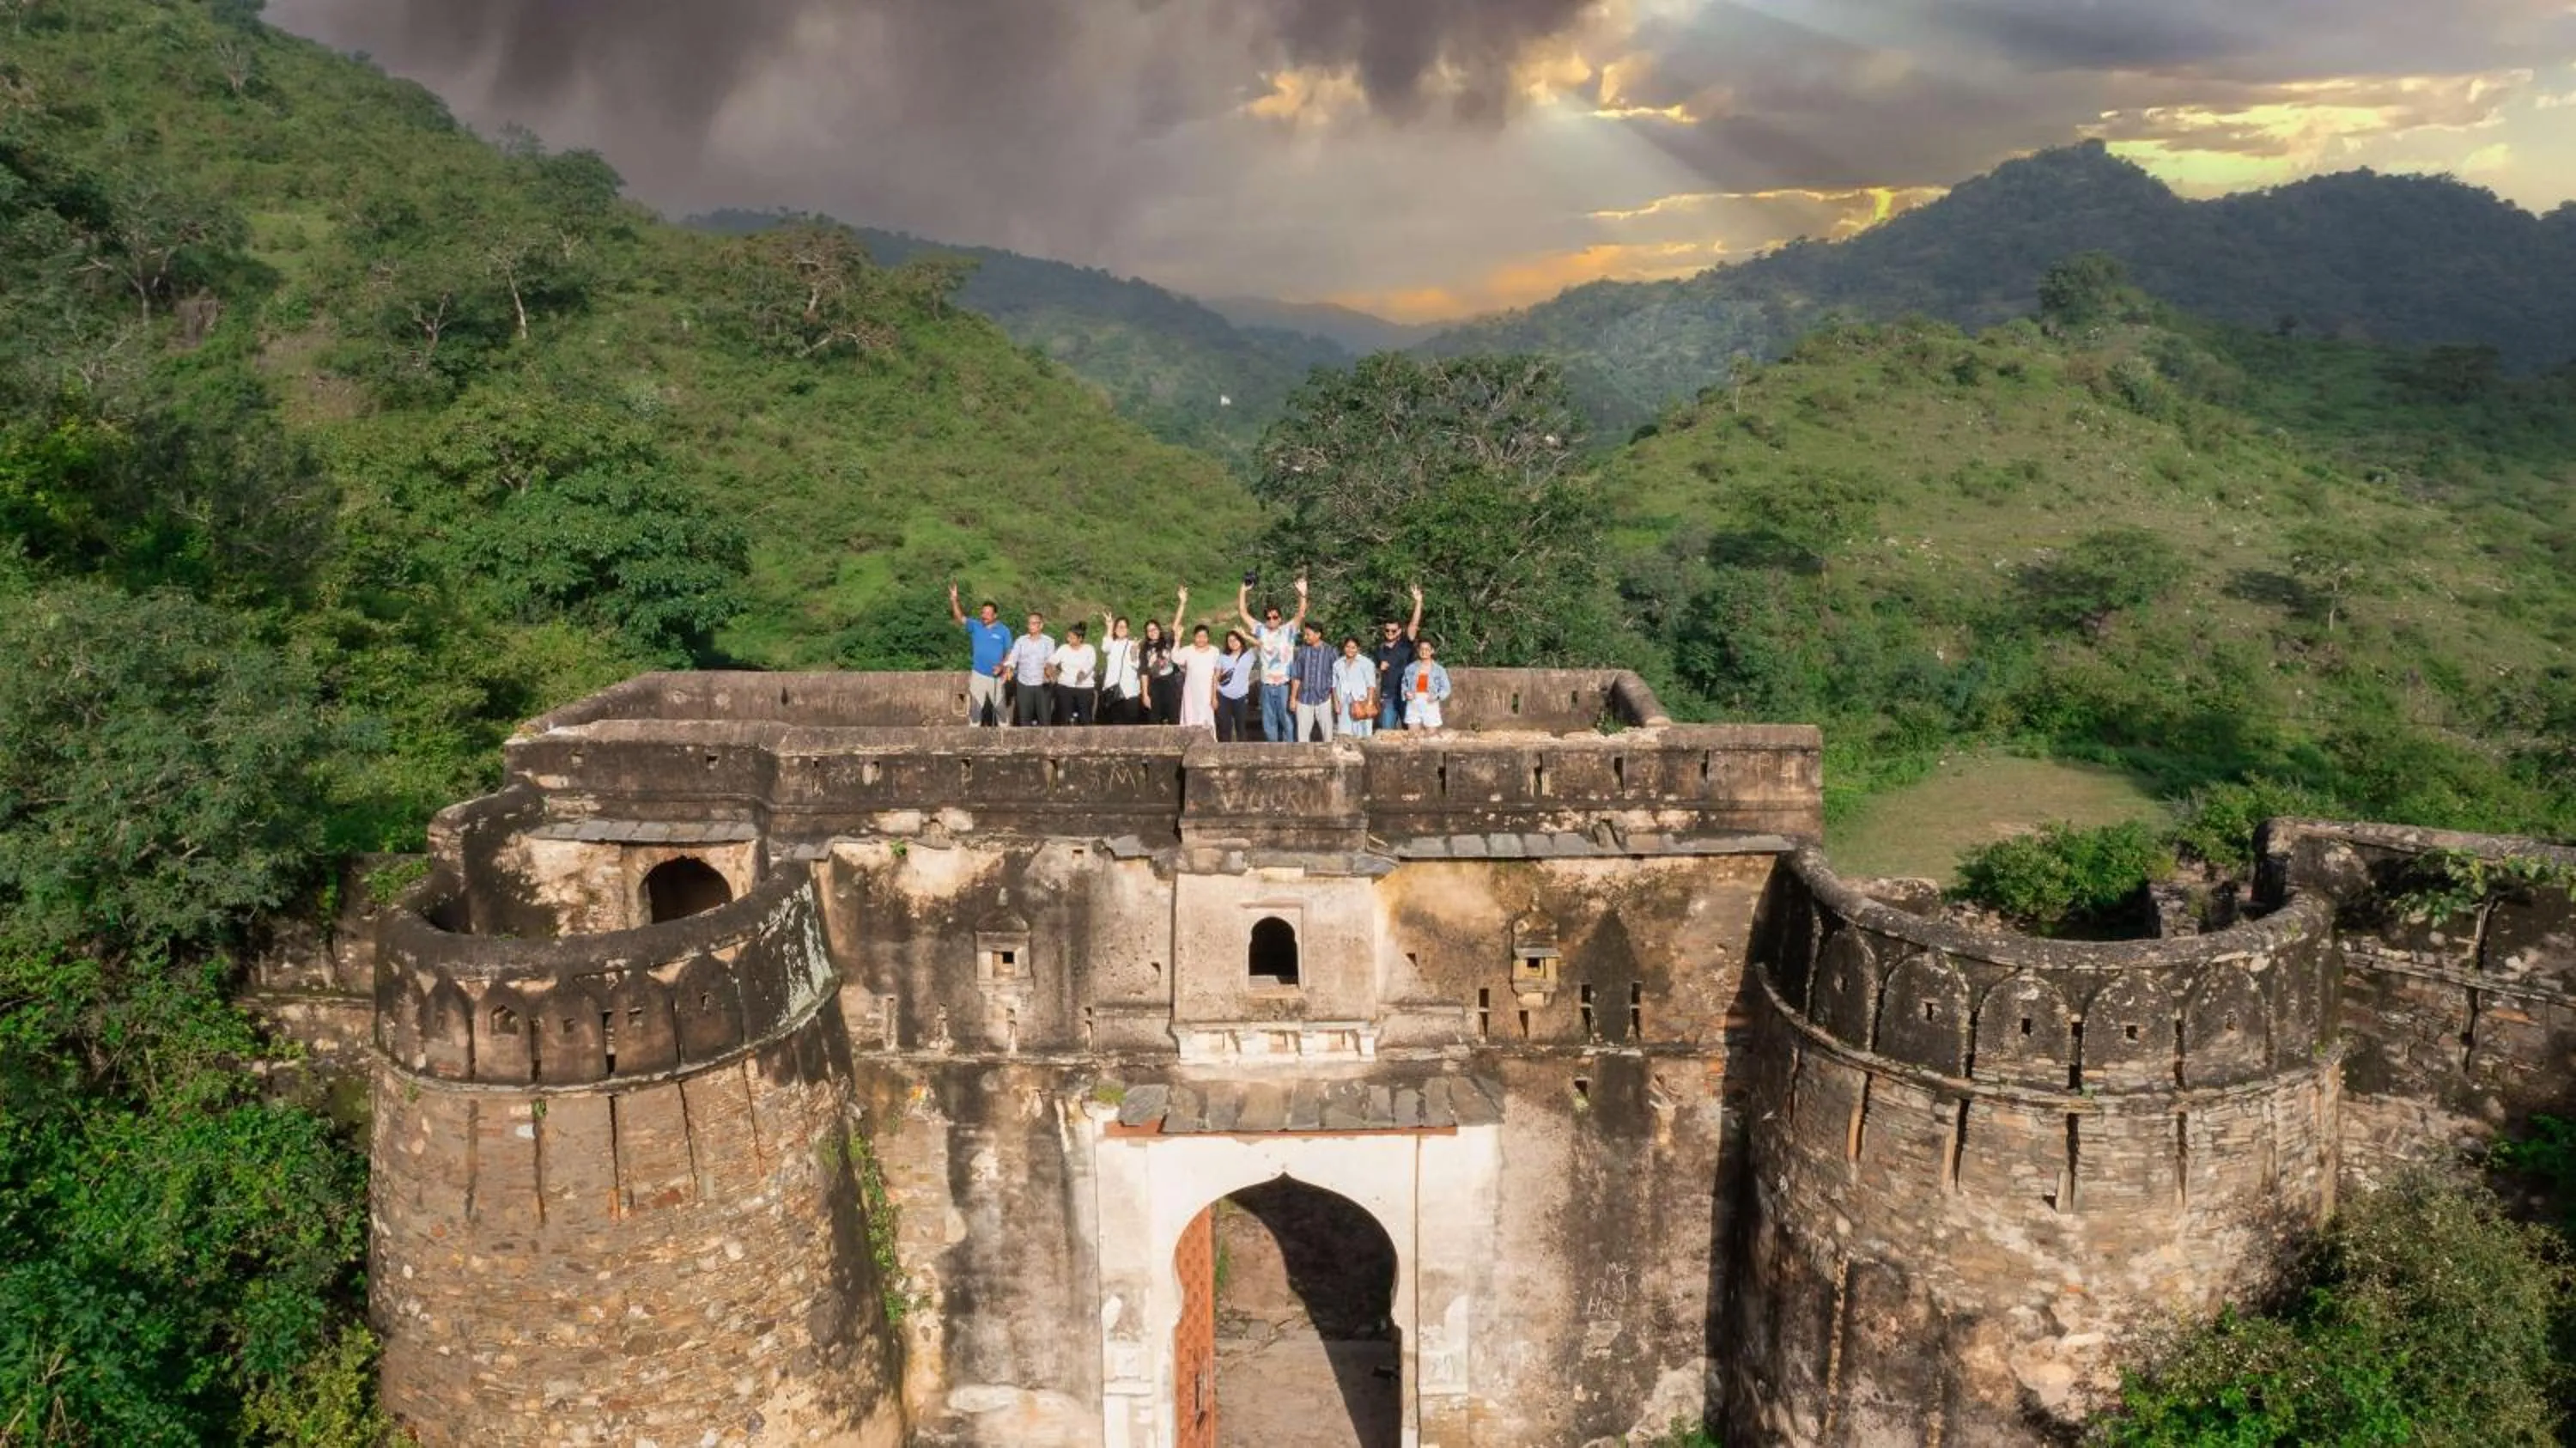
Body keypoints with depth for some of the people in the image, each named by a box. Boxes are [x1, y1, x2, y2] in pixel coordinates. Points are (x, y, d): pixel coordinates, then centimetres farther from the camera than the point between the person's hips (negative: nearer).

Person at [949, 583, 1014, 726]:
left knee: (1000, 707, 12)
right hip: (978, 675, 1)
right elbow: (960, 617, -17)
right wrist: (954, 600, -32)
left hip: (996, 676, -1)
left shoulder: (1004, 630, -5)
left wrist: (1002, 666, -18)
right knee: (975, 708, 5)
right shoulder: (975, 626, -3)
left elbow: (1009, 652, -1)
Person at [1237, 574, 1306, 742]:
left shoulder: (1288, 630, -3)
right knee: (1268, 721, 10)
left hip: (1284, 684, -3)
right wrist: (1243, 591, -7)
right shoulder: (1261, 630, 5)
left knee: (1285, 719, 4)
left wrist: (1302, 594, -32)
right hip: (1266, 685, 3)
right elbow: (1243, 612, 4)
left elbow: (1301, 614, -16)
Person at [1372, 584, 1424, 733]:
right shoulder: (1379, 650, 8)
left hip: (1406, 695, -2)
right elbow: (1374, 674, 19)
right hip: (1388, 696, 2)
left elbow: (1414, 625, -13)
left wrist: (1418, 602, -22)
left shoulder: (1405, 644, 0)